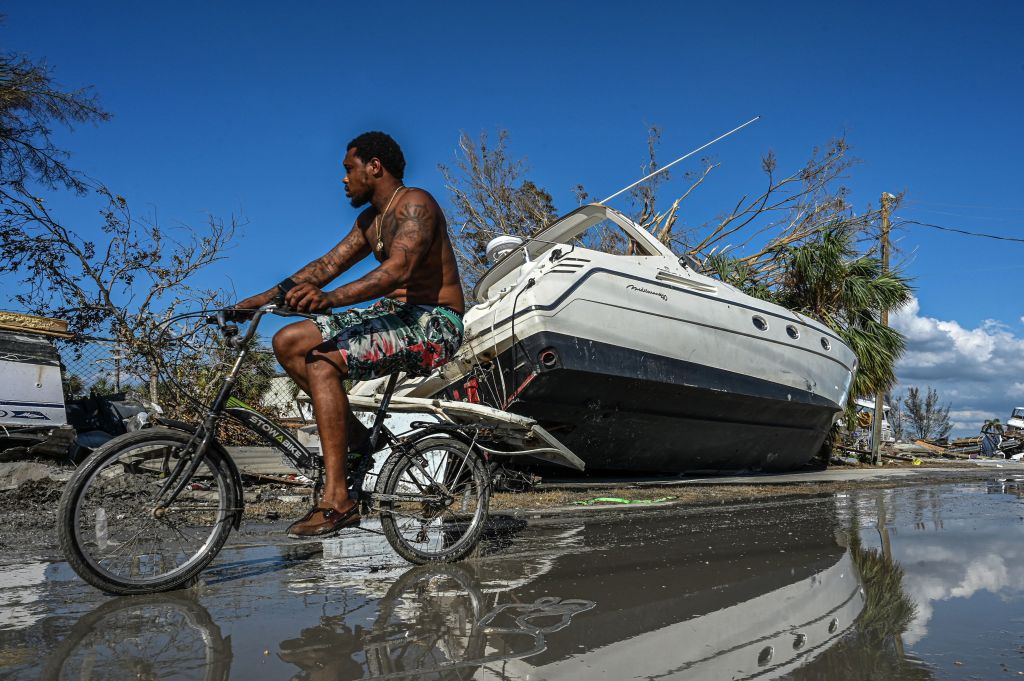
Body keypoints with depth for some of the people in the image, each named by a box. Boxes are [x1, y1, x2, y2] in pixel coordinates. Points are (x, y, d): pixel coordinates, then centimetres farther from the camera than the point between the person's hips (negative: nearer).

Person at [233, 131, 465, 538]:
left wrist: (331, 298, -40)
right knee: (288, 342, 0)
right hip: (394, 316, 9)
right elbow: (327, 264, 14)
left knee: (322, 362, -26)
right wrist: (265, 298, 5)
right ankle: (353, 435, 4)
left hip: (433, 324, -9)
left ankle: (337, 501, -24)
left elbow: (398, 269, -28)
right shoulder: (370, 220, 18)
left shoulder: (415, 204, -12)